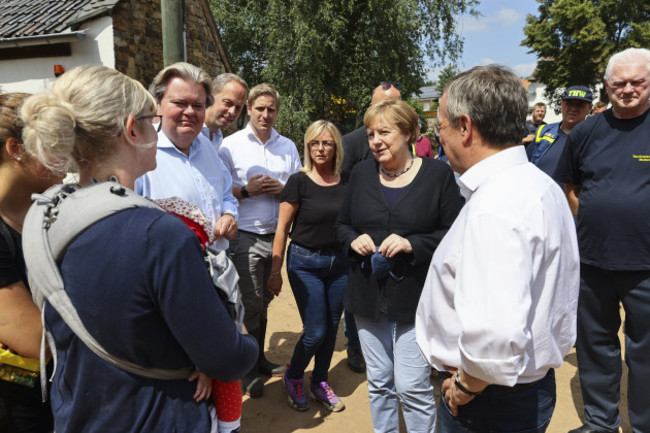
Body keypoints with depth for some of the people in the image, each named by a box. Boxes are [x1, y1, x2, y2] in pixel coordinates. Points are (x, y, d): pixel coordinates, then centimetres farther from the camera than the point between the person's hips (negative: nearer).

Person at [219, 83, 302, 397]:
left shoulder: (288, 147, 10)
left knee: (264, 301, 16)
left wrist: (281, 189, -7)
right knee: (250, 304, -1)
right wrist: (246, 190, -19)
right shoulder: (231, 145, -1)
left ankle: (259, 358, 32)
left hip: (276, 234, 4)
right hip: (245, 236, -4)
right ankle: (248, 368, 17)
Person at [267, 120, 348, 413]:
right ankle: (292, 377, 26)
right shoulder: (299, 181, -9)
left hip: (339, 262, 4)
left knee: (331, 327, 11)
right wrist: (275, 271, -7)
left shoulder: (346, 183, 2)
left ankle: (319, 383, 33)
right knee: (315, 331, -3)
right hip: (305, 262, -4)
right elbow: (282, 228, -7)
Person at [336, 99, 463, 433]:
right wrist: (353, 240, -9)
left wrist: (412, 244, -20)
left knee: (412, 387, 0)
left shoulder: (438, 174, -5)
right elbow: (342, 224, 13)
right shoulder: (361, 174, 6)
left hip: (416, 299, -4)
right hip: (369, 297, 4)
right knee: (378, 383, 17)